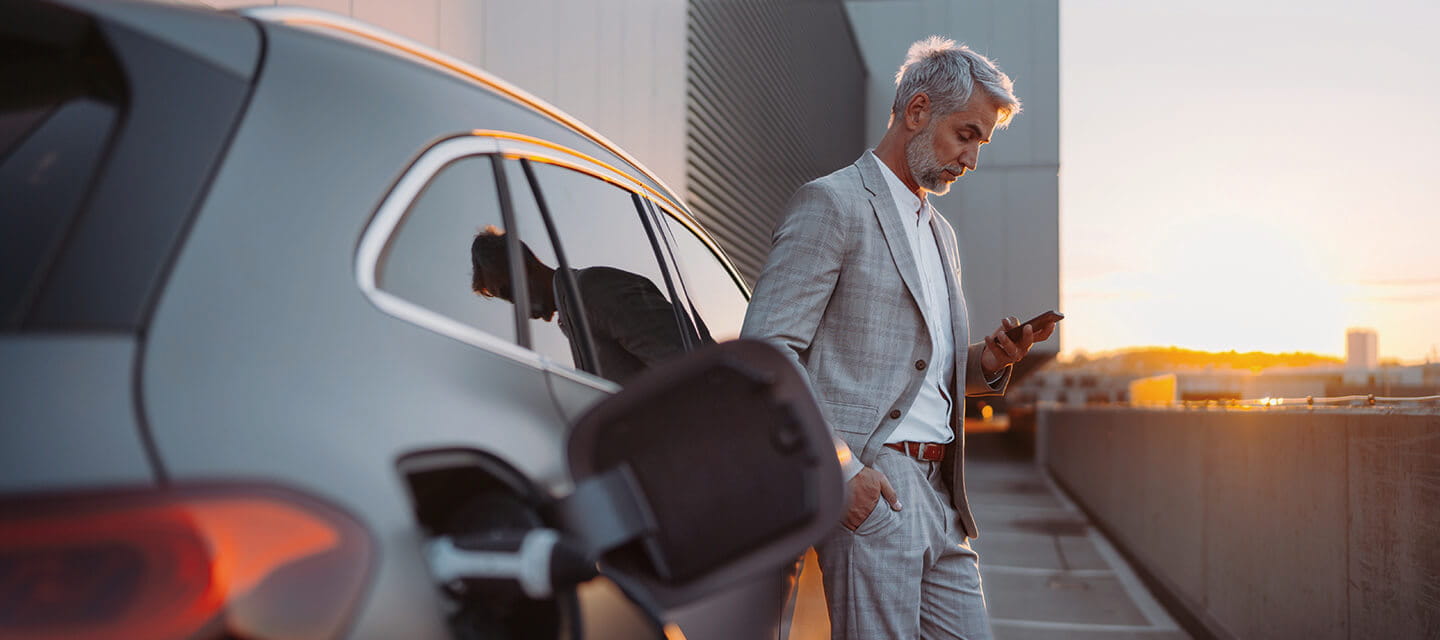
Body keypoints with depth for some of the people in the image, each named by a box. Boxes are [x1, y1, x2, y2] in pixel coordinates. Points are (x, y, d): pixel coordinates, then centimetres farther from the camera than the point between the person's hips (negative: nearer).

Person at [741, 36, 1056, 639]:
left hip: (940, 494, 8)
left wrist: (989, 359, 7)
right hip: (867, 487, -8)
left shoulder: (941, 233, 23)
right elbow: (766, 348, -13)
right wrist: (839, 465, -20)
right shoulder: (831, 202, -5)